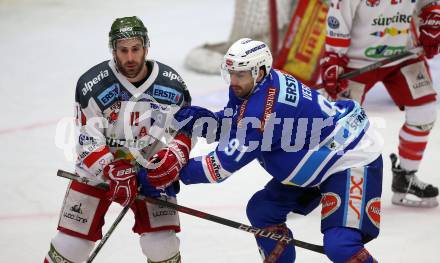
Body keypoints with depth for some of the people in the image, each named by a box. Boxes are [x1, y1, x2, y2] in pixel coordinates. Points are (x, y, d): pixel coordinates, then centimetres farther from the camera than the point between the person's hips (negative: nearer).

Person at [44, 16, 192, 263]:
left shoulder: (171, 85, -13)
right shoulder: (92, 85, -20)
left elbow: (187, 129, 0)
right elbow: (89, 143, -18)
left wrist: (174, 157, -20)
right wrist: (113, 174, -31)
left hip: (151, 167, 1)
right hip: (97, 168, -1)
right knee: (72, 242, -3)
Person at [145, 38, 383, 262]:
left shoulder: (263, 108, -30)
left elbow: (227, 162, -27)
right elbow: (226, 127, 6)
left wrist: (180, 171, -19)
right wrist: (179, 115, -8)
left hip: (354, 158, -11)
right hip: (317, 159, 11)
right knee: (262, 209, 11)